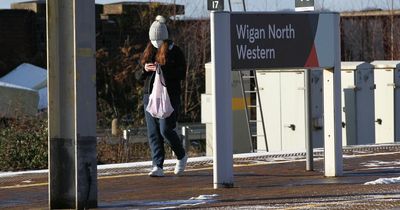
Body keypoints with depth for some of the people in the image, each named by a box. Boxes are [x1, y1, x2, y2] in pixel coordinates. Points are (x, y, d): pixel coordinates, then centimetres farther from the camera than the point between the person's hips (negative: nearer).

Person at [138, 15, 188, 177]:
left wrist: (162, 69, -20)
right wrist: (145, 69, -4)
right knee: (153, 133, -1)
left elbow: (182, 74, -10)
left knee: (166, 130, -12)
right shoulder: (148, 52, 15)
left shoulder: (174, 52, -1)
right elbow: (140, 76, 19)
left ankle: (182, 156, 13)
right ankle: (158, 167, 0)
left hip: (170, 96, -5)